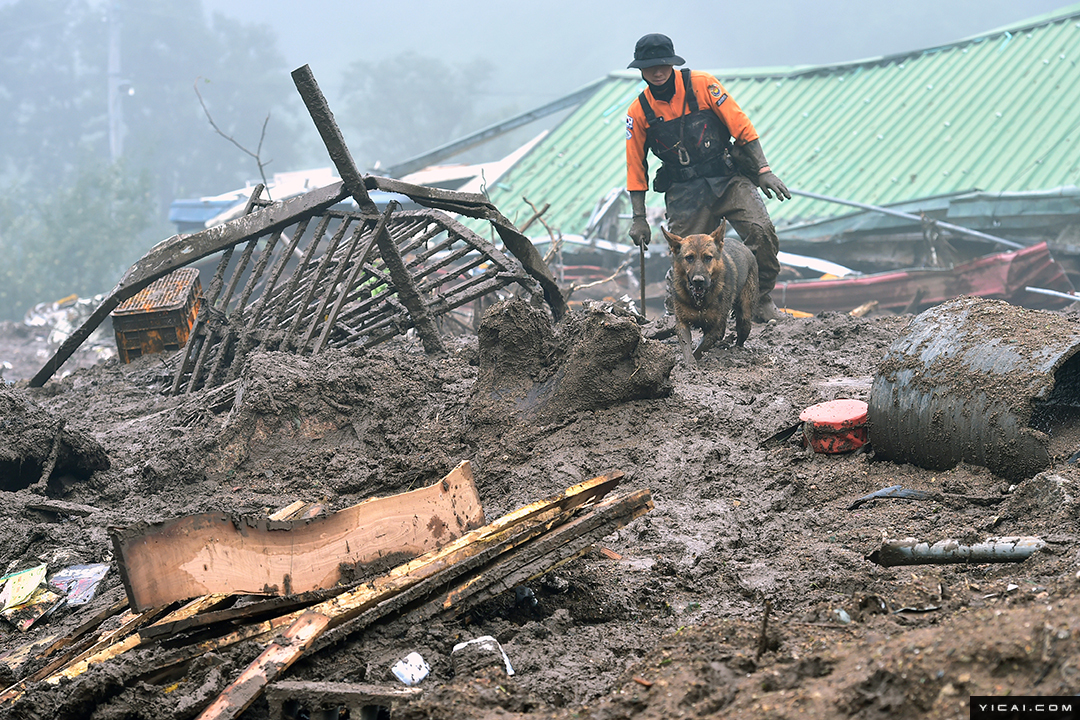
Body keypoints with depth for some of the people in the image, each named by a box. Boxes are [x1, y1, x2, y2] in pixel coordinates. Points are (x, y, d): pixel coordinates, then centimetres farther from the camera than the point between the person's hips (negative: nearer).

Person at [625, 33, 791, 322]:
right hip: (685, 193, 1)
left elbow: (740, 125, -4)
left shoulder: (702, 84, -5)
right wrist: (639, 219, 6)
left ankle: (761, 301, -3)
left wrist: (764, 170, -10)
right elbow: (636, 168, 7)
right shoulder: (639, 111, 1)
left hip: (730, 177, -1)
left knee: (762, 232, -20)